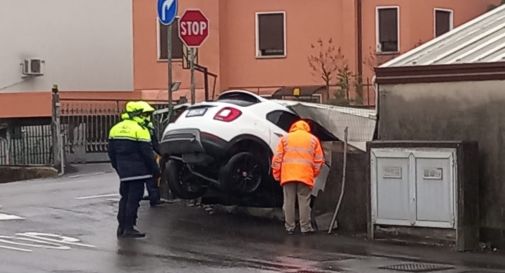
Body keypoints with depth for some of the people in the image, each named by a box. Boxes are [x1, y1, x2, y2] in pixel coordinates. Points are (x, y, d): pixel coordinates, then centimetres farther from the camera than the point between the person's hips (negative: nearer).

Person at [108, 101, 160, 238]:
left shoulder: (115, 129, 11)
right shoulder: (140, 130, -12)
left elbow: (112, 152, 15)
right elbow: (147, 153, -13)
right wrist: (155, 170, -5)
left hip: (123, 171, 7)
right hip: (137, 171, -7)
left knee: (125, 198, 15)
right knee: (133, 199, -4)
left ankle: (121, 227, 17)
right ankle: (129, 228, -5)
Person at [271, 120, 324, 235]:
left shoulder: (285, 138, 12)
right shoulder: (313, 139, 12)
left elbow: (277, 158, 6)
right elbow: (318, 160, 8)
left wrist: (276, 174, 11)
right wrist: (314, 174, 16)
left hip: (288, 175, 1)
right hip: (306, 176, 0)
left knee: (289, 202, 5)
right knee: (304, 202, 3)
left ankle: (289, 227, 7)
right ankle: (305, 227, 4)